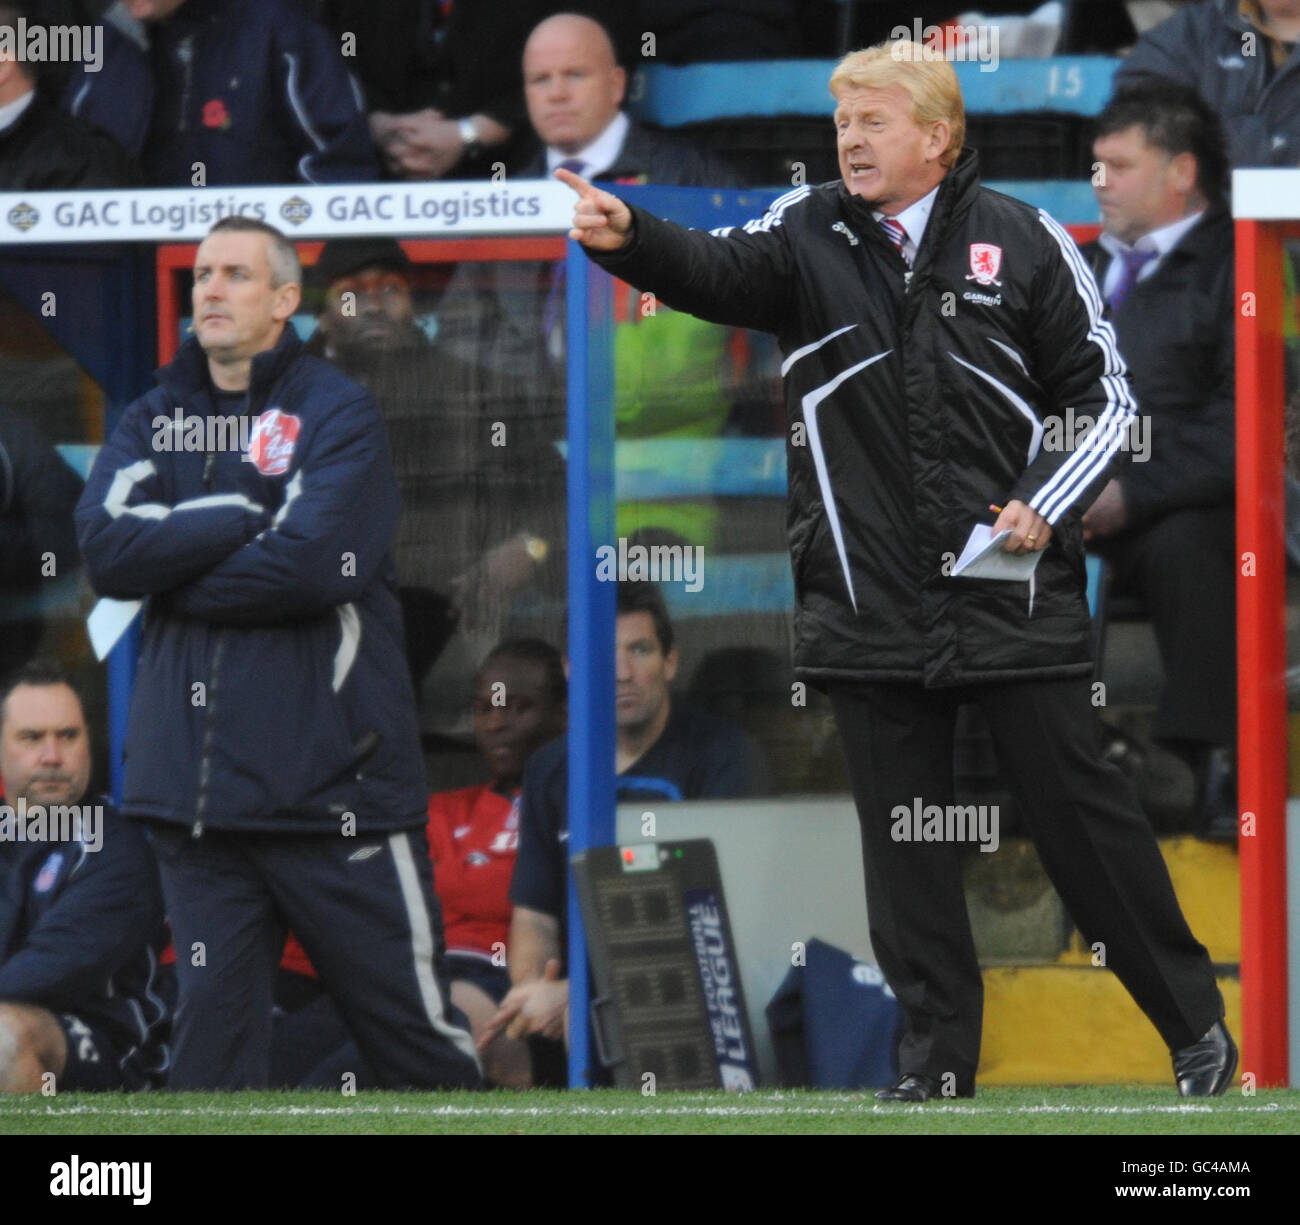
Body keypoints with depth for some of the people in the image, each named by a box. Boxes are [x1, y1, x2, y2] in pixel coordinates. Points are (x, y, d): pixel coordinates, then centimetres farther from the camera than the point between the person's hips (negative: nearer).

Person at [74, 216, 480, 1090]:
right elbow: (107, 549, -3)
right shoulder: (153, 421, 15)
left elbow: (314, 564, -15)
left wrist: (175, 576, -4)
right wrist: (242, 516, -10)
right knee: (213, 1022, 4)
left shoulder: (338, 413, 0)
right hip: (198, 792, 5)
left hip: (333, 785, -4)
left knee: (415, 1034, -3)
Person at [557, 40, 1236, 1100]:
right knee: (904, 841, 6)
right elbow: (716, 273, -17)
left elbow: (1106, 397, 5)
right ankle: (938, 1054, 16)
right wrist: (628, 239, -37)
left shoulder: (1021, 242, 0)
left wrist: (1047, 503, -9)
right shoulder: (811, 238, 3)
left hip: (1013, 592, -2)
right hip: (869, 604, 2)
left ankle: (1195, 1023, 14)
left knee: (1082, 812, 2)